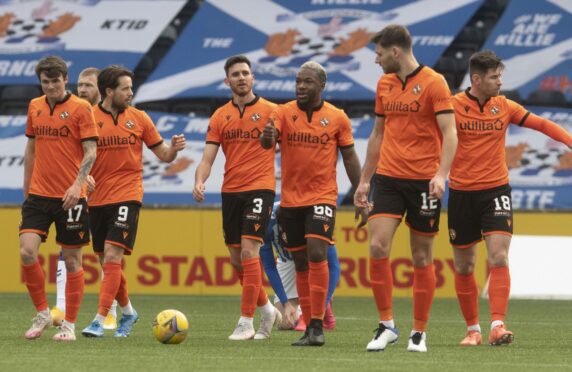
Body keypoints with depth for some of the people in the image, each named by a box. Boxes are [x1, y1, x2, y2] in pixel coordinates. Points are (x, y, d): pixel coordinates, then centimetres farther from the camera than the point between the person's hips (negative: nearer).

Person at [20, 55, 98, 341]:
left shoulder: (81, 108, -5)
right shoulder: (35, 107, 10)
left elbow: (90, 152, -8)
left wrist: (78, 183, -22)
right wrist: (26, 189, 18)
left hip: (70, 197, -4)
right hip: (39, 194, 4)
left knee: (72, 259, 2)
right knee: (27, 252, -11)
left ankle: (69, 325, 11)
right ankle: (42, 314, 6)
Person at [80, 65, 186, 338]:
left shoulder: (139, 119, 5)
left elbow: (163, 155, 11)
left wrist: (174, 148, -10)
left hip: (127, 196, -2)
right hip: (97, 199, 2)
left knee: (112, 256, -15)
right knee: (108, 261, 10)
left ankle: (100, 320, -18)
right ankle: (127, 312, 32)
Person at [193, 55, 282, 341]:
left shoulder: (269, 111, -2)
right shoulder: (220, 116, 8)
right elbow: (207, 158, 4)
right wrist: (199, 182, -15)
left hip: (260, 188, -5)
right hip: (230, 190, 5)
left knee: (248, 250, -17)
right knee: (236, 260, 8)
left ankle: (246, 322, -14)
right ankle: (267, 311, 28)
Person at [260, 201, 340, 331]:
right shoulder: (267, 223, -35)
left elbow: (333, 267, -32)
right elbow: (269, 267, -21)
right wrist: (285, 303, -24)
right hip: (287, 261, 1)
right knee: (285, 323, -11)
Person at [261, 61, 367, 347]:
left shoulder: (337, 118, 0)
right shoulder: (284, 113, 1)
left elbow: (349, 157, 6)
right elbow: (267, 143, -15)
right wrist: (267, 137, -40)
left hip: (322, 197, -2)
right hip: (291, 199, 2)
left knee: (316, 253, -17)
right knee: (301, 263, 7)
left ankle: (317, 326, -14)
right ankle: (308, 326, 15)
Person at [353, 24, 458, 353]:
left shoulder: (433, 83, -7)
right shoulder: (384, 84, 12)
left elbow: (450, 133, -13)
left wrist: (441, 174, -26)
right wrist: (365, 179, 19)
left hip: (423, 181, -5)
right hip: (388, 178, 5)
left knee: (422, 258, 2)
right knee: (378, 247, -11)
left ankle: (419, 333, 12)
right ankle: (386, 326, -2)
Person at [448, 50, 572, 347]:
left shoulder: (504, 107, 3)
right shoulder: (453, 107, -6)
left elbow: (541, 124, 4)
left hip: (496, 189, 1)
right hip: (461, 192, -1)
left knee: (499, 259, -15)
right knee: (464, 267, 6)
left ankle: (497, 325, -20)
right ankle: (472, 330, 19)